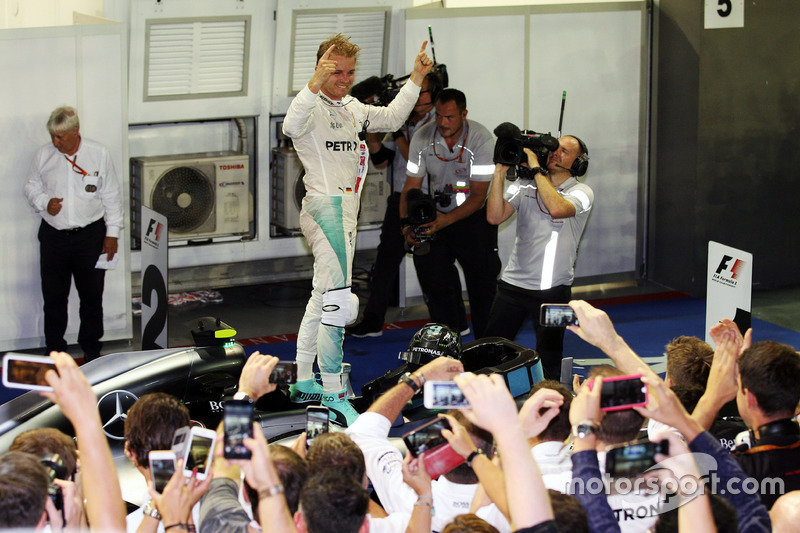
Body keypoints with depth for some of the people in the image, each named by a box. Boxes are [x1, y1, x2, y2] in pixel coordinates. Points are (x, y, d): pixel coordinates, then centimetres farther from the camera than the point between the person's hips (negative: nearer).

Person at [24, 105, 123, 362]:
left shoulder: (99, 154, -3)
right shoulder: (44, 155, 1)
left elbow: (111, 196, 3)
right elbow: (31, 187, 13)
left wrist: (112, 232, 0)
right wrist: (44, 202, -9)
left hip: (90, 235, -1)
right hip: (53, 235, 1)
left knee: (92, 295, 6)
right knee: (53, 295, 5)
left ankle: (91, 349, 21)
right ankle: (55, 351, 17)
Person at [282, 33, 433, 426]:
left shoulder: (353, 109, 16)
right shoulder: (311, 105, -12)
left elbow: (391, 118, 29)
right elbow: (291, 127, -35)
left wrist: (415, 79, 18)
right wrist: (315, 84, -50)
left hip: (345, 212, 10)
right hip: (323, 207, -10)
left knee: (322, 299, 16)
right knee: (338, 302, -14)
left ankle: (304, 382, 26)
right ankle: (333, 394, -11)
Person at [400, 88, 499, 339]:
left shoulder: (481, 139, -21)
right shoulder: (422, 137, -11)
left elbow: (478, 195, -21)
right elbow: (411, 186, -5)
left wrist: (447, 220, -34)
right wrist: (406, 222, -21)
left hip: (474, 216, -3)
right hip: (438, 213, 3)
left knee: (482, 280, -5)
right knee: (432, 276, -4)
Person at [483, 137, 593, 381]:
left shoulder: (581, 192, -3)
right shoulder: (525, 186, 9)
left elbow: (556, 209, -25)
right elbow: (495, 216, -4)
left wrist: (536, 168, -18)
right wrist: (500, 172, -10)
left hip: (552, 290, -3)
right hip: (512, 284, 3)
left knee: (549, 365, 2)